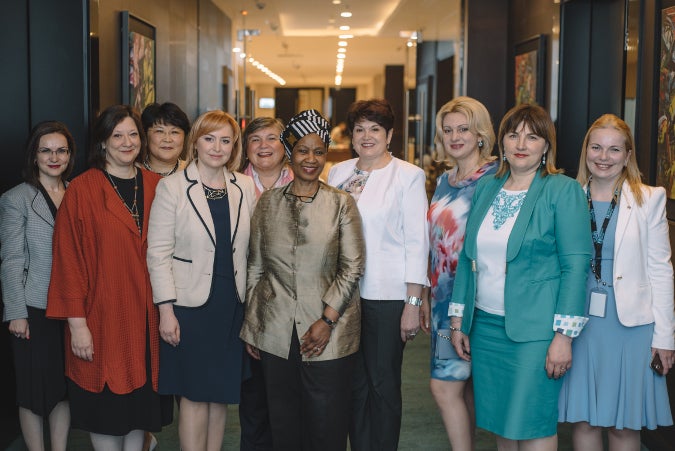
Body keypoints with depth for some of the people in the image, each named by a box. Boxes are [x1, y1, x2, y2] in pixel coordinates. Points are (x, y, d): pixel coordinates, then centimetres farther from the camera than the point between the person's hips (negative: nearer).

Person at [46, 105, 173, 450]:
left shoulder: (156, 186, 6)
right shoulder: (82, 190, -6)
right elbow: (68, 259, -8)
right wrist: (77, 323, -12)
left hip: (146, 314, 4)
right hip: (102, 315, -3)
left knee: (140, 400, 12)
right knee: (106, 408, 6)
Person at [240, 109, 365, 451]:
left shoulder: (341, 204, 0)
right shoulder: (268, 202, 7)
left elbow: (353, 267, -3)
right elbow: (255, 267, 9)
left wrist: (328, 320, -11)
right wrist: (251, 326, 8)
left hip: (328, 331, -2)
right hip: (276, 332, 2)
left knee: (326, 422, 4)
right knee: (284, 422, 10)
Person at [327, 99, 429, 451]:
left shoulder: (408, 176, -4)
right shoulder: (337, 173, 9)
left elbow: (416, 242, -6)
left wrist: (413, 303, -11)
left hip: (387, 296, -4)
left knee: (383, 384, 4)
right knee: (354, 382, 12)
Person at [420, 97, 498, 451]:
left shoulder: (494, 178, -11)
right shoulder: (444, 181, 12)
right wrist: (426, 297, 16)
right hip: (445, 297, 7)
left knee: (445, 385, -8)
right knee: (462, 386, 14)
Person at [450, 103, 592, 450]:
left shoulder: (563, 191, -6)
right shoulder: (485, 187, 10)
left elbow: (575, 265, -10)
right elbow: (468, 257, 13)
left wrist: (564, 335, -15)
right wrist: (458, 320, 10)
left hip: (534, 329, -5)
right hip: (485, 324, 5)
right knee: (500, 421, 12)